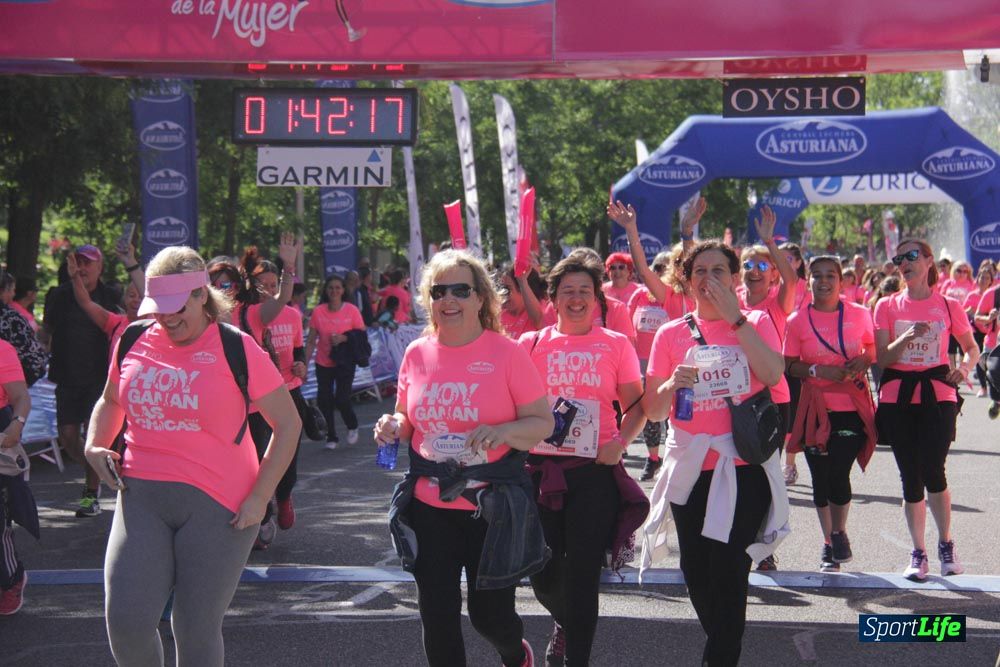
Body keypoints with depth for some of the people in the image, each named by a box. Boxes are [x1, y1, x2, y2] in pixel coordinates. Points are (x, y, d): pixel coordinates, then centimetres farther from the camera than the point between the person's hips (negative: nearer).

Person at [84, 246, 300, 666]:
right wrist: (95, 445, 6)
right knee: (125, 622, -9)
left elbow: (288, 423, -1)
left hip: (216, 505, -3)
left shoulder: (236, 349, -5)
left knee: (196, 631, 3)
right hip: (141, 496, 3)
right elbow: (110, 401, 26)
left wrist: (259, 498, -8)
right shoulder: (135, 343, 7)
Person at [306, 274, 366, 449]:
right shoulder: (318, 312, -4)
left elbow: (362, 335, -3)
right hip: (323, 363, 2)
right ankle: (332, 438, 21)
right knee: (324, 400, 3)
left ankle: (352, 426, 22)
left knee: (342, 400, -10)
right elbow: (311, 341, -2)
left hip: (345, 362, -2)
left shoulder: (352, 310, -7)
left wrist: (344, 338, -19)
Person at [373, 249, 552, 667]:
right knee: (437, 619, 6)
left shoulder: (506, 353, -8)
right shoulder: (416, 354, 3)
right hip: (430, 506, 3)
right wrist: (392, 427, -7)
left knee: (490, 614, 6)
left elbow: (543, 423, -5)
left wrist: (503, 431, -25)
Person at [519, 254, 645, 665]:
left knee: (582, 576, -3)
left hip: (594, 472, -2)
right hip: (540, 471, 2)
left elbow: (637, 405, 6)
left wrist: (620, 440, -11)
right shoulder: (531, 344, 7)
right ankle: (565, 625, 40)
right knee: (543, 576, 7)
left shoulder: (615, 345, 4)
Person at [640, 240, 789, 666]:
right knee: (697, 572, 10)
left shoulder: (756, 323, 4)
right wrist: (672, 385, -15)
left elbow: (772, 374, -16)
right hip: (691, 467, 3)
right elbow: (653, 410, 6)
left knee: (729, 570, -8)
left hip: (744, 466, -3)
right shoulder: (671, 334, 7)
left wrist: (735, 318, -17)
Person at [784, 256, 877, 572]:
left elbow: (872, 347, 14)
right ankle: (829, 542, 22)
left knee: (840, 472, -7)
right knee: (821, 476, 6)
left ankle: (838, 532, 19)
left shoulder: (859, 314, 2)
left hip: (853, 407, 0)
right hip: (817, 408, 0)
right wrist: (818, 370, -16)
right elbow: (789, 365, 1)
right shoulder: (797, 320, -1)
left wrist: (864, 361, -8)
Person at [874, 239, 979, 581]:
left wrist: (966, 366, -7)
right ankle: (918, 553, 14)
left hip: (938, 396, -2)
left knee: (932, 472, -12)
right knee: (910, 476, 4)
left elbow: (972, 348, 14)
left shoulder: (948, 306, 3)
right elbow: (881, 359, -1)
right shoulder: (887, 306, 5)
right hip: (897, 398, 2)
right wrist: (906, 338, -18)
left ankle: (946, 543, 11)